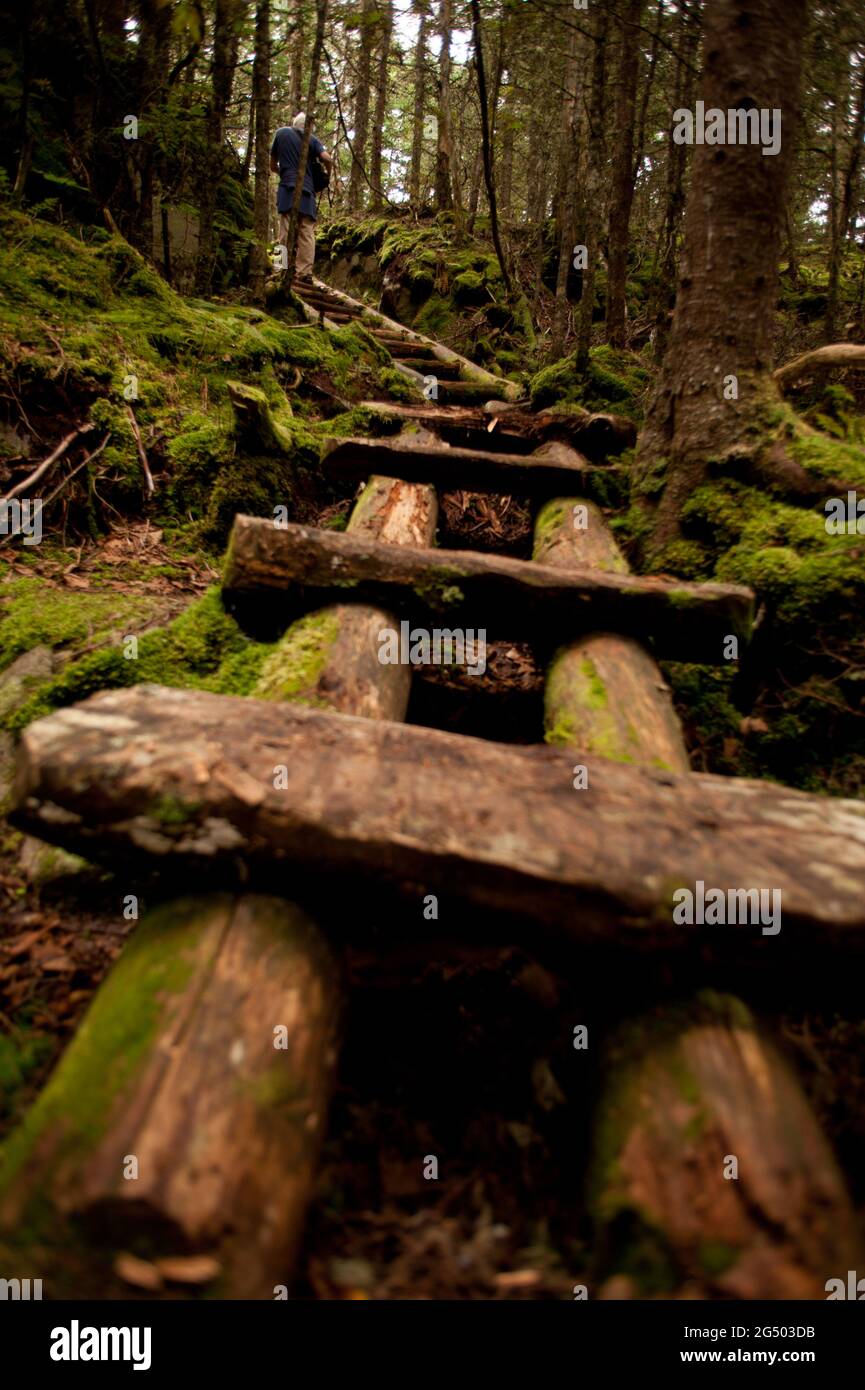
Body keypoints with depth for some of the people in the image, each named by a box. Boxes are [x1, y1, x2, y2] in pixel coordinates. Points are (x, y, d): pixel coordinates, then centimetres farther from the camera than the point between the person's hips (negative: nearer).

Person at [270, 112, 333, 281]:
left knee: (287, 233, -9)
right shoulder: (312, 140, 12)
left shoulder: (281, 133, 13)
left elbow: (273, 165, 17)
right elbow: (327, 159, -3)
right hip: (307, 191, 1)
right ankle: (305, 272, -11)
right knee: (307, 234, -2)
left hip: (287, 189, -1)